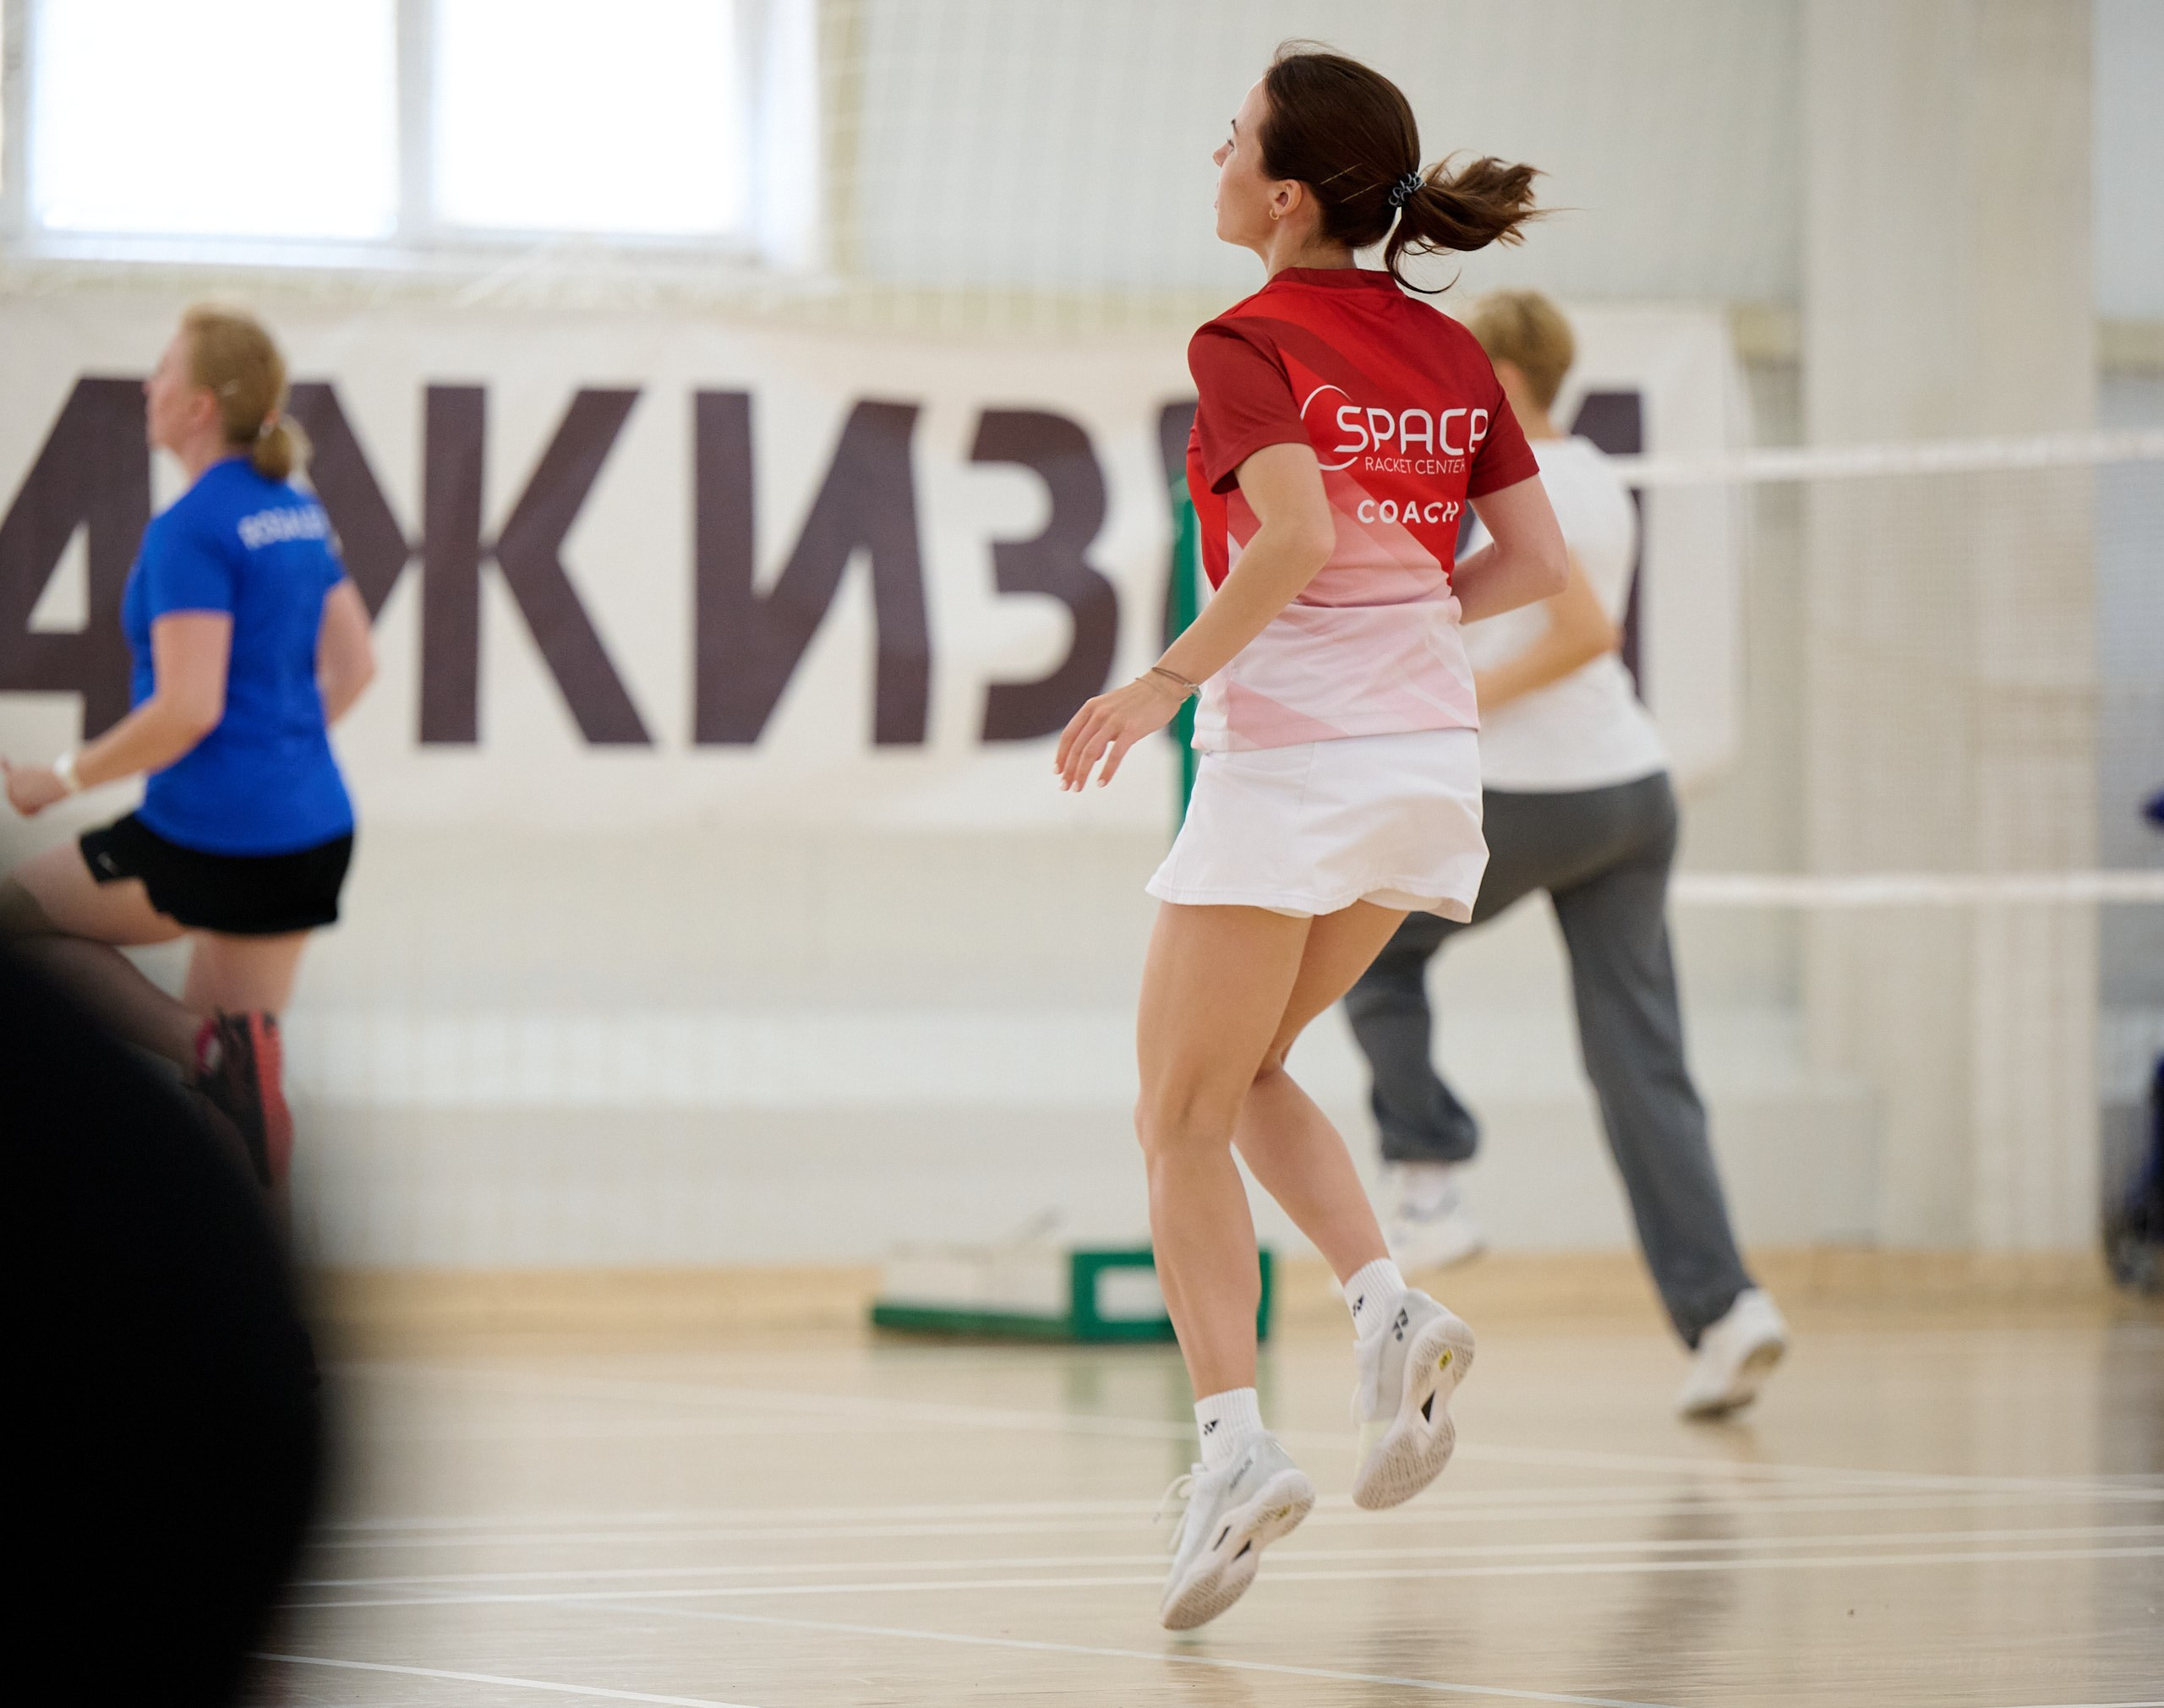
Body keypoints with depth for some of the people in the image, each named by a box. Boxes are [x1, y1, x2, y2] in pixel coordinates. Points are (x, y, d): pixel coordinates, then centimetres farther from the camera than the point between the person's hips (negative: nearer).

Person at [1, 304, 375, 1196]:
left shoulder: (191, 531, -16)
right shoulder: (299, 513, 9)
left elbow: (186, 710, -22)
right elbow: (353, 664, 17)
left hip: (212, 839, -8)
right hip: (316, 833, 8)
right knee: (239, 1075, 15)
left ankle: (200, 1045, -4)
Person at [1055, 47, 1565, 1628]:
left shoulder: (1249, 345, -10)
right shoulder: (1452, 355, 8)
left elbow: (1298, 534, -26)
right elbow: (1537, 561, 7)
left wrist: (1166, 682, -20)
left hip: (1288, 762, -7)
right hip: (1429, 752, 7)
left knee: (1184, 1122, 3)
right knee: (1248, 1073, 23)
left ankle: (1233, 1442, -12)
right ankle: (1391, 1311, 1)